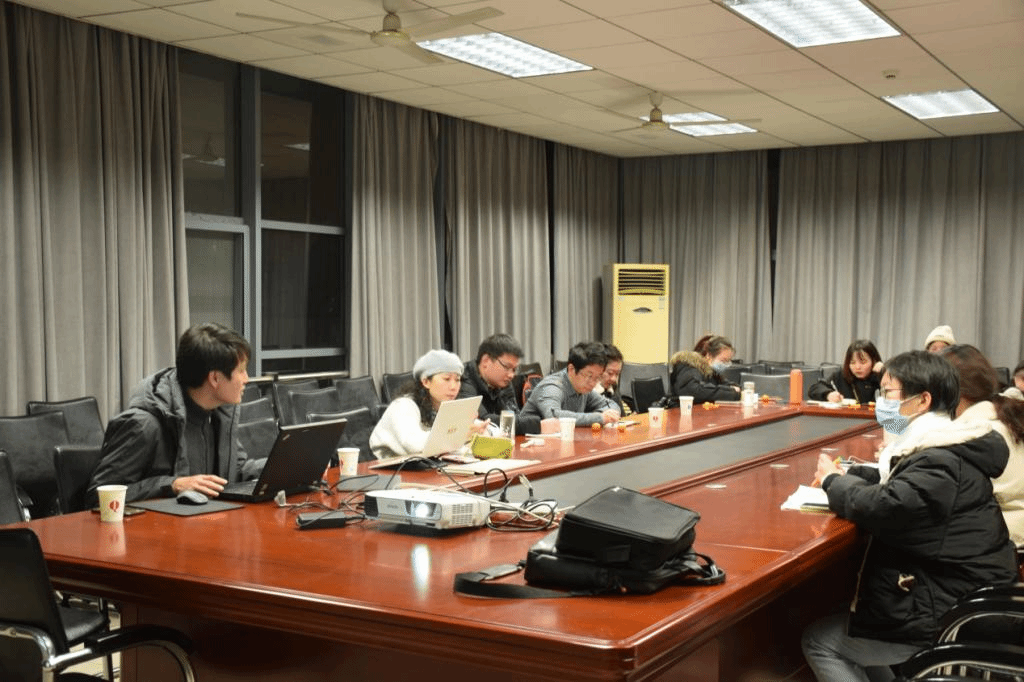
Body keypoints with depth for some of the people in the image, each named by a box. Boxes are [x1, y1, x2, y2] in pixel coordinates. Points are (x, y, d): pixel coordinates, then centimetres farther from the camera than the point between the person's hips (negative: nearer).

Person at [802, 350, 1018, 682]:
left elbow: (881, 507, -32)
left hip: (949, 622, -10)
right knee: (845, 621, 25)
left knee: (818, 640, 3)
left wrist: (833, 480, -13)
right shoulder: (945, 449, 8)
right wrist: (846, 476, -3)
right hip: (962, 604, 10)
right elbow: (891, 481, 16)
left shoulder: (942, 461, -25)